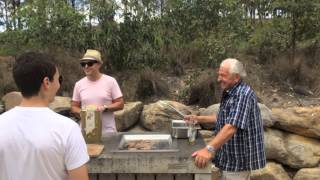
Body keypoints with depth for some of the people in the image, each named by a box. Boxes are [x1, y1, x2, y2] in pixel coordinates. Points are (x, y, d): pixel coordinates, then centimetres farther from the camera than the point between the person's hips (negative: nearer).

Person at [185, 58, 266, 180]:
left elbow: (231, 127, -36)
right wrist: (199, 119, 13)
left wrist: (209, 149, -45)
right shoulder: (230, 93, 9)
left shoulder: (242, 95, -25)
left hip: (238, 158, -10)